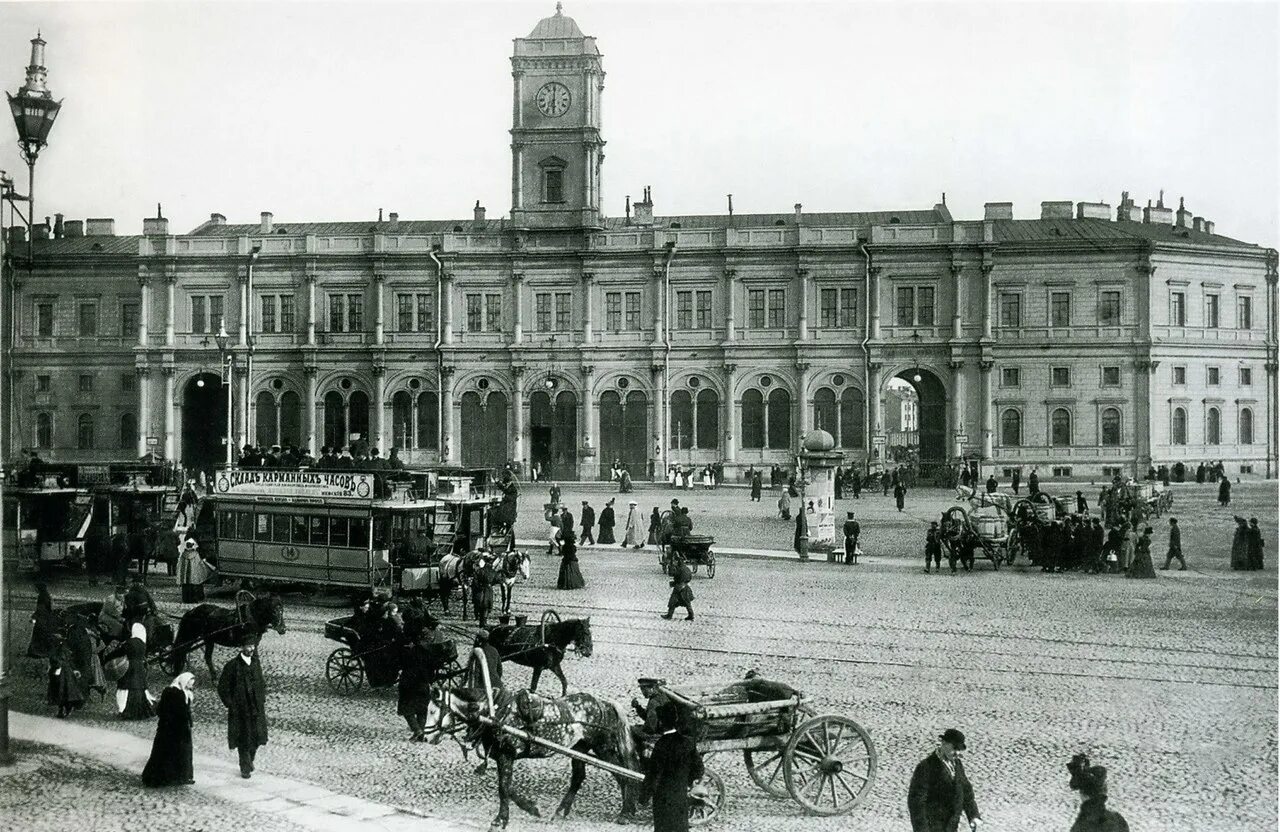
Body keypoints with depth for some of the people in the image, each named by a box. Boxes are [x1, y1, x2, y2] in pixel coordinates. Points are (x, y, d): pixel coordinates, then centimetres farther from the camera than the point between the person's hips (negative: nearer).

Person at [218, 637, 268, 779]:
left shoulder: (256, 663, 7)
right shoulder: (232, 666, -10)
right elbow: (222, 688, -7)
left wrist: (262, 701, 8)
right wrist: (230, 705, -10)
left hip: (256, 708, 4)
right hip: (240, 710, -4)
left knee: (257, 737, 4)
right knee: (243, 740, 2)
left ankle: (249, 760, 30)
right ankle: (245, 768, 15)